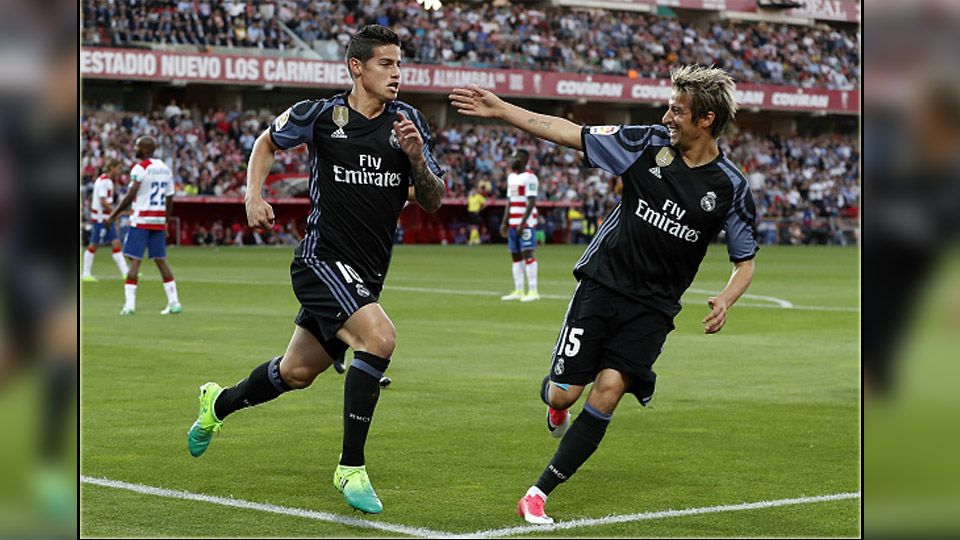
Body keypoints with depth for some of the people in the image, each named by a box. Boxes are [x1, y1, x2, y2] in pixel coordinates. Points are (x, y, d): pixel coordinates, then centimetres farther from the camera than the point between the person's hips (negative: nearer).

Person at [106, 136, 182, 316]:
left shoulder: (140, 168, -10)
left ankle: (129, 304, -10)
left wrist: (114, 214, -8)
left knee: (135, 260, -5)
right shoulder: (165, 169, 11)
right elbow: (169, 199, 14)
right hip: (159, 221, 6)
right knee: (161, 260, 11)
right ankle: (174, 302, 9)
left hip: (140, 220, -6)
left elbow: (130, 196, -15)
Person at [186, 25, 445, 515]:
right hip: (322, 258, -5)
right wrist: (253, 196, -1)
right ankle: (351, 468, -18)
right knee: (379, 336, -28)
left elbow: (432, 202, 1)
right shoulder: (320, 115, -7)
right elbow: (267, 142, 12)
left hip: (365, 276, 5)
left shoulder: (408, 122, 1)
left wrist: (417, 158, -17)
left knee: (296, 373, 17)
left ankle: (220, 403, 47)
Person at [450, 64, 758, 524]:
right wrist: (500, 110, -2)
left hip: (653, 307, -1)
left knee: (610, 387, -20)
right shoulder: (648, 143, -3)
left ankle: (540, 492, -10)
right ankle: (552, 392, 36)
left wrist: (725, 300, -15)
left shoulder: (730, 187, -5)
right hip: (602, 283, 1)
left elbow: (745, 260, 5)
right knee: (563, 394, -5)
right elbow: (570, 133, 1)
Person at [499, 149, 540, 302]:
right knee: (515, 255, 8)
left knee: (527, 254, -10)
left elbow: (531, 203, -15)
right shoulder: (511, 177, 18)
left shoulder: (529, 177, -10)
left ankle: (533, 291, -9)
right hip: (513, 222, 9)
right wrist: (504, 223, 16)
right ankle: (518, 291, 12)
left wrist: (523, 223, -20)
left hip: (526, 222, -9)